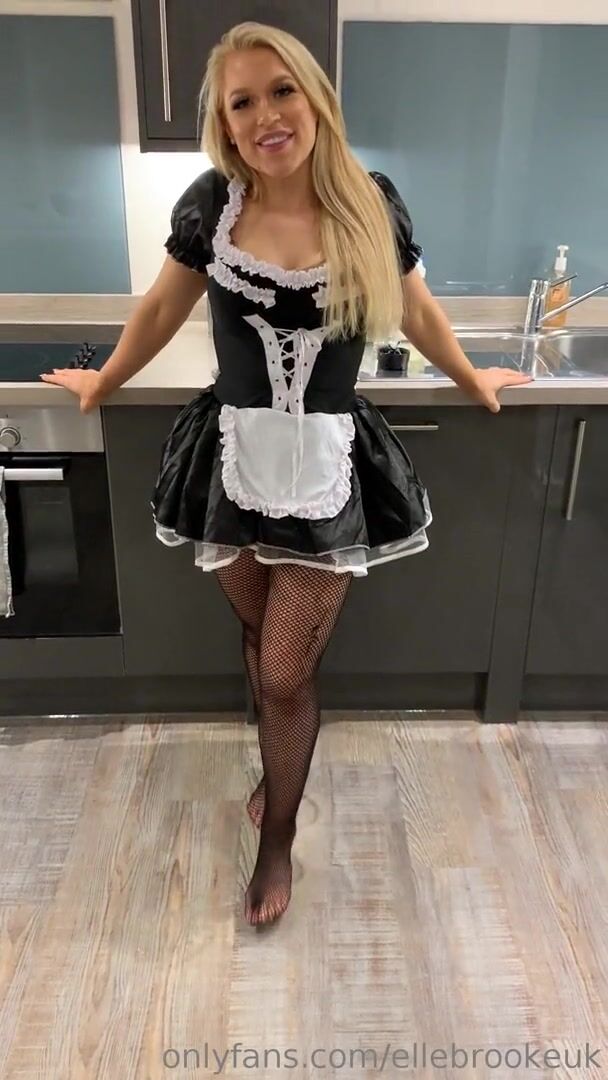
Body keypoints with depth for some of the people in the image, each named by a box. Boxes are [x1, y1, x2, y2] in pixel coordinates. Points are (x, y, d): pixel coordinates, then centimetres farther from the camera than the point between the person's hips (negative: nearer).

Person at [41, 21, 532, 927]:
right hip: (233, 457, 2)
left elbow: (418, 312, 12)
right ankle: (281, 766, 48)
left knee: (288, 670, 2)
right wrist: (102, 383, 23)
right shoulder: (210, 203, -3)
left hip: (327, 465, -1)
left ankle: (278, 840, 28)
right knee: (261, 640, 17)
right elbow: (161, 311, 12)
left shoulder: (372, 205, -4)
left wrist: (474, 382, 24)